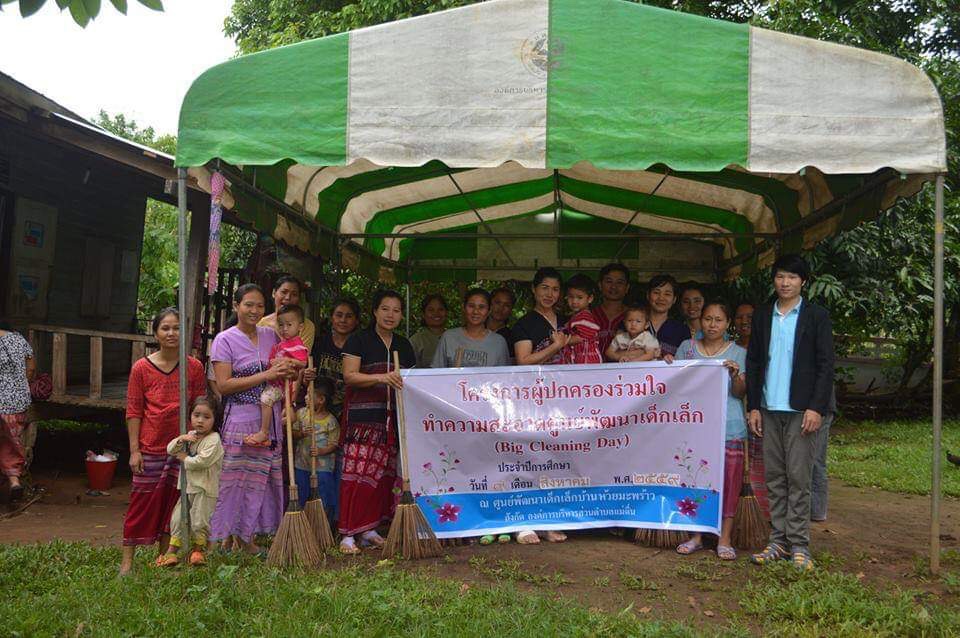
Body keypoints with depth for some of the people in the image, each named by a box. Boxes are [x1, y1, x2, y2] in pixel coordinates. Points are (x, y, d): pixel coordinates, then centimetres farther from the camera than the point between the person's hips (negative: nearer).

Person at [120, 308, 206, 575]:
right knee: (142, 500, 0)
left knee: (172, 500, 9)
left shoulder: (194, 367, 1)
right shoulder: (142, 368, -3)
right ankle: (127, 559, 10)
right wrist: (134, 450, -6)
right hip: (151, 447, -2)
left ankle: (163, 556, 23)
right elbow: (133, 412, -2)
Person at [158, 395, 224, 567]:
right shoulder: (190, 436, 11)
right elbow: (170, 450, 8)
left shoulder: (213, 440, -15)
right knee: (178, 518, 7)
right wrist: (180, 440, -11)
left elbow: (202, 461, -25)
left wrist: (184, 458, -10)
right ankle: (172, 550, 17)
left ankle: (197, 550, 19)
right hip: (188, 486, 7)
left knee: (199, 521, -1)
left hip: (205, 488, -7)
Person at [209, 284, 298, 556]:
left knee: (264, 477, 6)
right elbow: (224, 385, -12)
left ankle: (246, 538, 17)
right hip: (240, 420, -5)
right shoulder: (225, 339, -3)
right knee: (237, 479, -3)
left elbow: (283, 372, 24)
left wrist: (291, 373, -1)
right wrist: (266, 375, -16)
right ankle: (229, 539, 9)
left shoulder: (271, 335, 12)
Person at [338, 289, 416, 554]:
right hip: (363, 416, -5)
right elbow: (349, 375, -10)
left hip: (392, 418, 6)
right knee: (357, 473, -9)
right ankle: (348, 534, -5)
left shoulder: (404, 345, 17)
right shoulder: (359, 339, 0)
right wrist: (381, 377, -23)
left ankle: (369, 529, 16)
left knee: (383, 473, 6)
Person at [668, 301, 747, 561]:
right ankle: (696, 535, 12)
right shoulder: (687, 347, 11)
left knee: (728, 479, -4)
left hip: (727, 425, -1)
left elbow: (741, 393, 0)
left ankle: (724, 539, 3)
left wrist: (736, 376, -19)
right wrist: (669, 365, -4)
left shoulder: (738, 353, 7)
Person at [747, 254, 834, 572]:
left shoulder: (817, 316, 1)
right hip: (769, 411, 4)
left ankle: (799, 545, 5)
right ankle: (778, 542, 15)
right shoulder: (762, 316, 11)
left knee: (798, 478, -3)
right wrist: (753, 406, 6)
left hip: (801, 410, -4)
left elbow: (825, 365, -3)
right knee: (774, 479, 8)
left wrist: (817, 408, -11)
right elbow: (753, 362, 12)